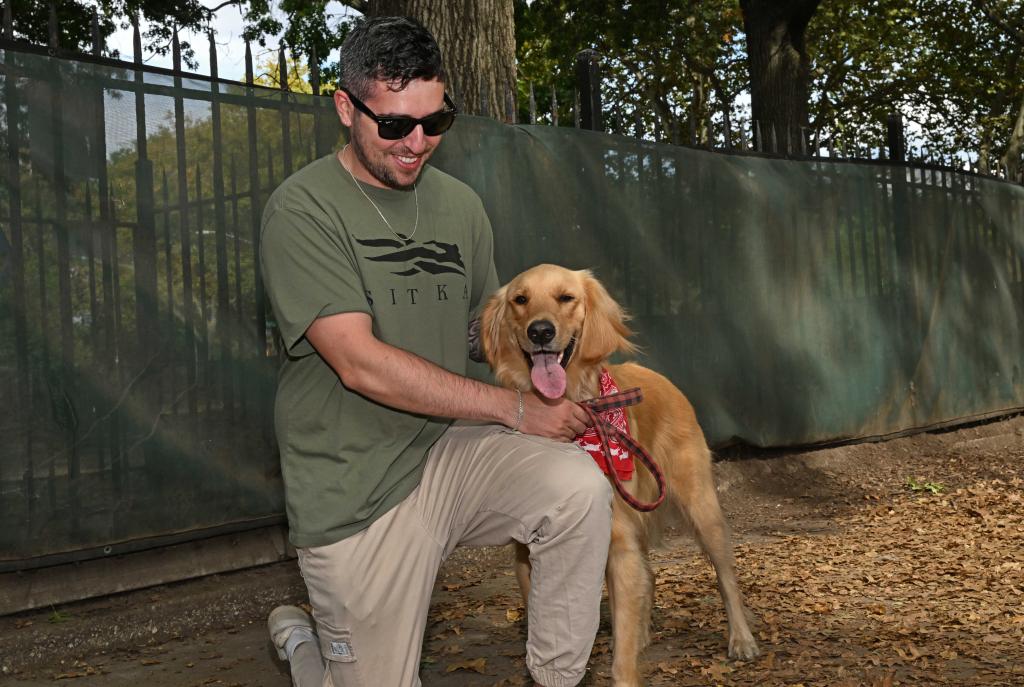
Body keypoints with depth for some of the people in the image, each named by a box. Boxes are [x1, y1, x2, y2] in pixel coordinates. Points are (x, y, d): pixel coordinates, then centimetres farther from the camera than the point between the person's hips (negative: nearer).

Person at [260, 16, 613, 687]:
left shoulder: (460, 204, 7)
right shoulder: (303, 209, -12)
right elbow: (361, 362, -20)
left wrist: (556, 389, -2)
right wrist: (514, 408, -18)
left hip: (450, 451, 4)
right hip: (356, 492, -4)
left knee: (580, 487, -24)